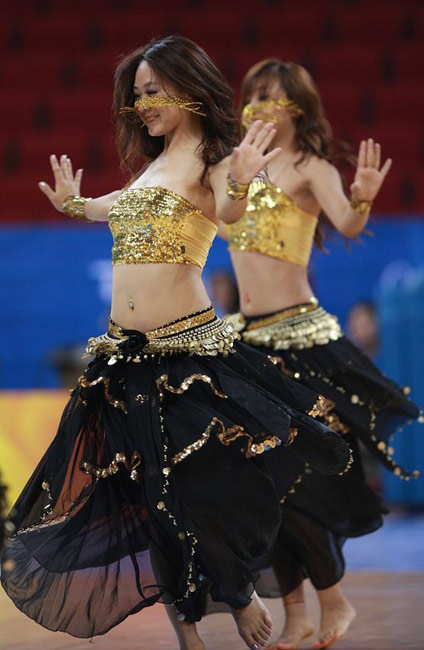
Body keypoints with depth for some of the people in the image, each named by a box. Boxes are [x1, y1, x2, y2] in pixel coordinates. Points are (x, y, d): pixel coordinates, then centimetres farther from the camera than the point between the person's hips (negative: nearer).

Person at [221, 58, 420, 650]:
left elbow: (347, 226, -23)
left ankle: (334, 600, 12)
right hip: (249, 336, 7)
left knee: (300, 475, -6)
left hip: (298, 335, -7)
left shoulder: (311, 168, -6)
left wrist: (362, 201, -43)